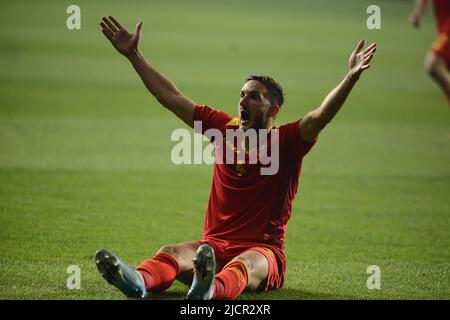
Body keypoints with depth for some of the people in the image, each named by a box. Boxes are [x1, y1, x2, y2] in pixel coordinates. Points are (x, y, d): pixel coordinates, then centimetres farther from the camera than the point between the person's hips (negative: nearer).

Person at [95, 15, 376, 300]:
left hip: (263, 250, -4)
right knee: (172, 253, -28)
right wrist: (133, 54, 18)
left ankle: (211, 287, -75)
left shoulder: (286, 142, 1)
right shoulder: (225, 129, 13)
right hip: (214, 244, 4)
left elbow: (322, 115, -17)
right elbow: (171, 97, 17)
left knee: (246, 264, -40)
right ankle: (139, 280, -62)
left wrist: (351, 78, -33)